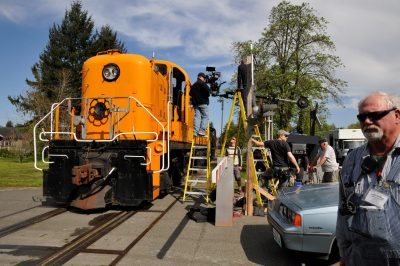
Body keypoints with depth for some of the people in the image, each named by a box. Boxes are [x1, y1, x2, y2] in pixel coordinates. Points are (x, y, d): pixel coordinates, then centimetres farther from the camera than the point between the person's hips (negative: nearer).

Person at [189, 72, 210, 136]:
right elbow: (207, 90, -17)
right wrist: (206, 96, 0)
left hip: (196, 103, 7)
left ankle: (196, 131, -6)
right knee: (205, 117, -5)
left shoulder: (193, 85, 21)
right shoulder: (202, 83, -3)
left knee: (197, 117, 2)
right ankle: (201, 131, -17)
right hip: (203, 103, -7)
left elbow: (190, 93, 22)